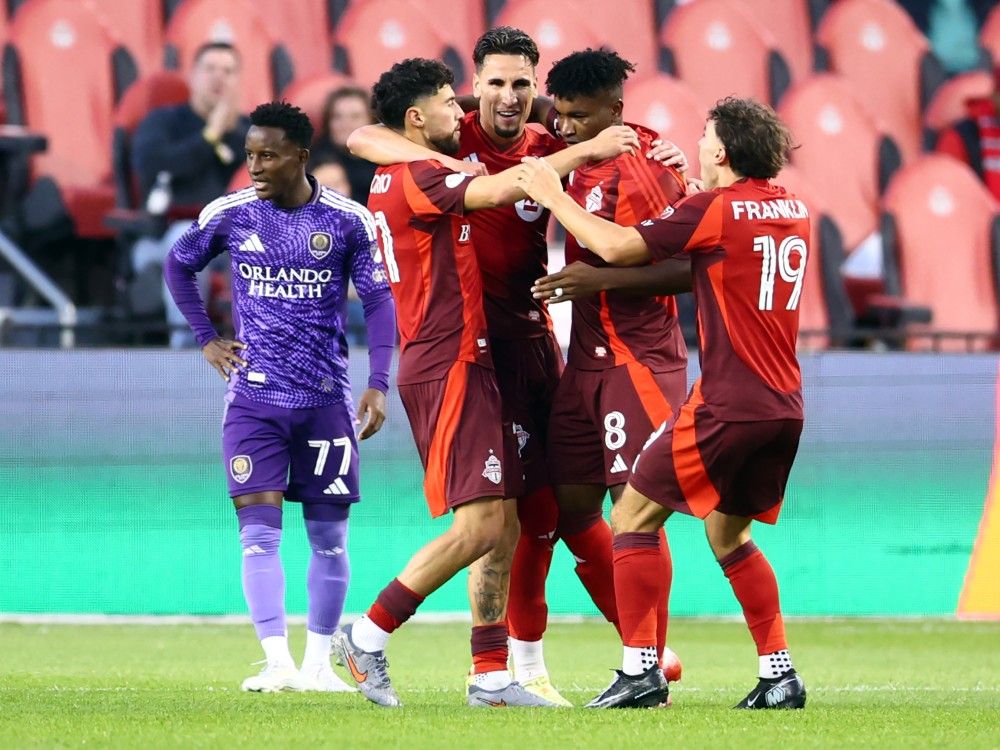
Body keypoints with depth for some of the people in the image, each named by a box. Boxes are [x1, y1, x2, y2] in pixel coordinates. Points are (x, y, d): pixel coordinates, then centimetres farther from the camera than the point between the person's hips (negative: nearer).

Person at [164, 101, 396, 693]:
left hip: (326, 400, 0)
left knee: (329, 536, 4)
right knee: (259, 530, -11)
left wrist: (378, 384, -8)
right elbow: (179, 265, 18)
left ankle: (319, 662, 15)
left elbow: (378, 299, 1)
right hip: (254, 399, 0)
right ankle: (278, 662, -15)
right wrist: (206, 339, 10)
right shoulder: (229, 215, 0)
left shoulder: (347, 220, -3)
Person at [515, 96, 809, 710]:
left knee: (634, 516, 3)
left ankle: (641, 670, -4)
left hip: (727, 406, -7)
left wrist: (554, 197, 0)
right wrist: (692, 190, 28)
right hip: (785, 406, 7)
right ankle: (780, 675, 14)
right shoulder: (796, 210, 11)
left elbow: (619, 247, -13)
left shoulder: (713, 210, -11)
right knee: (728, 534, 22)